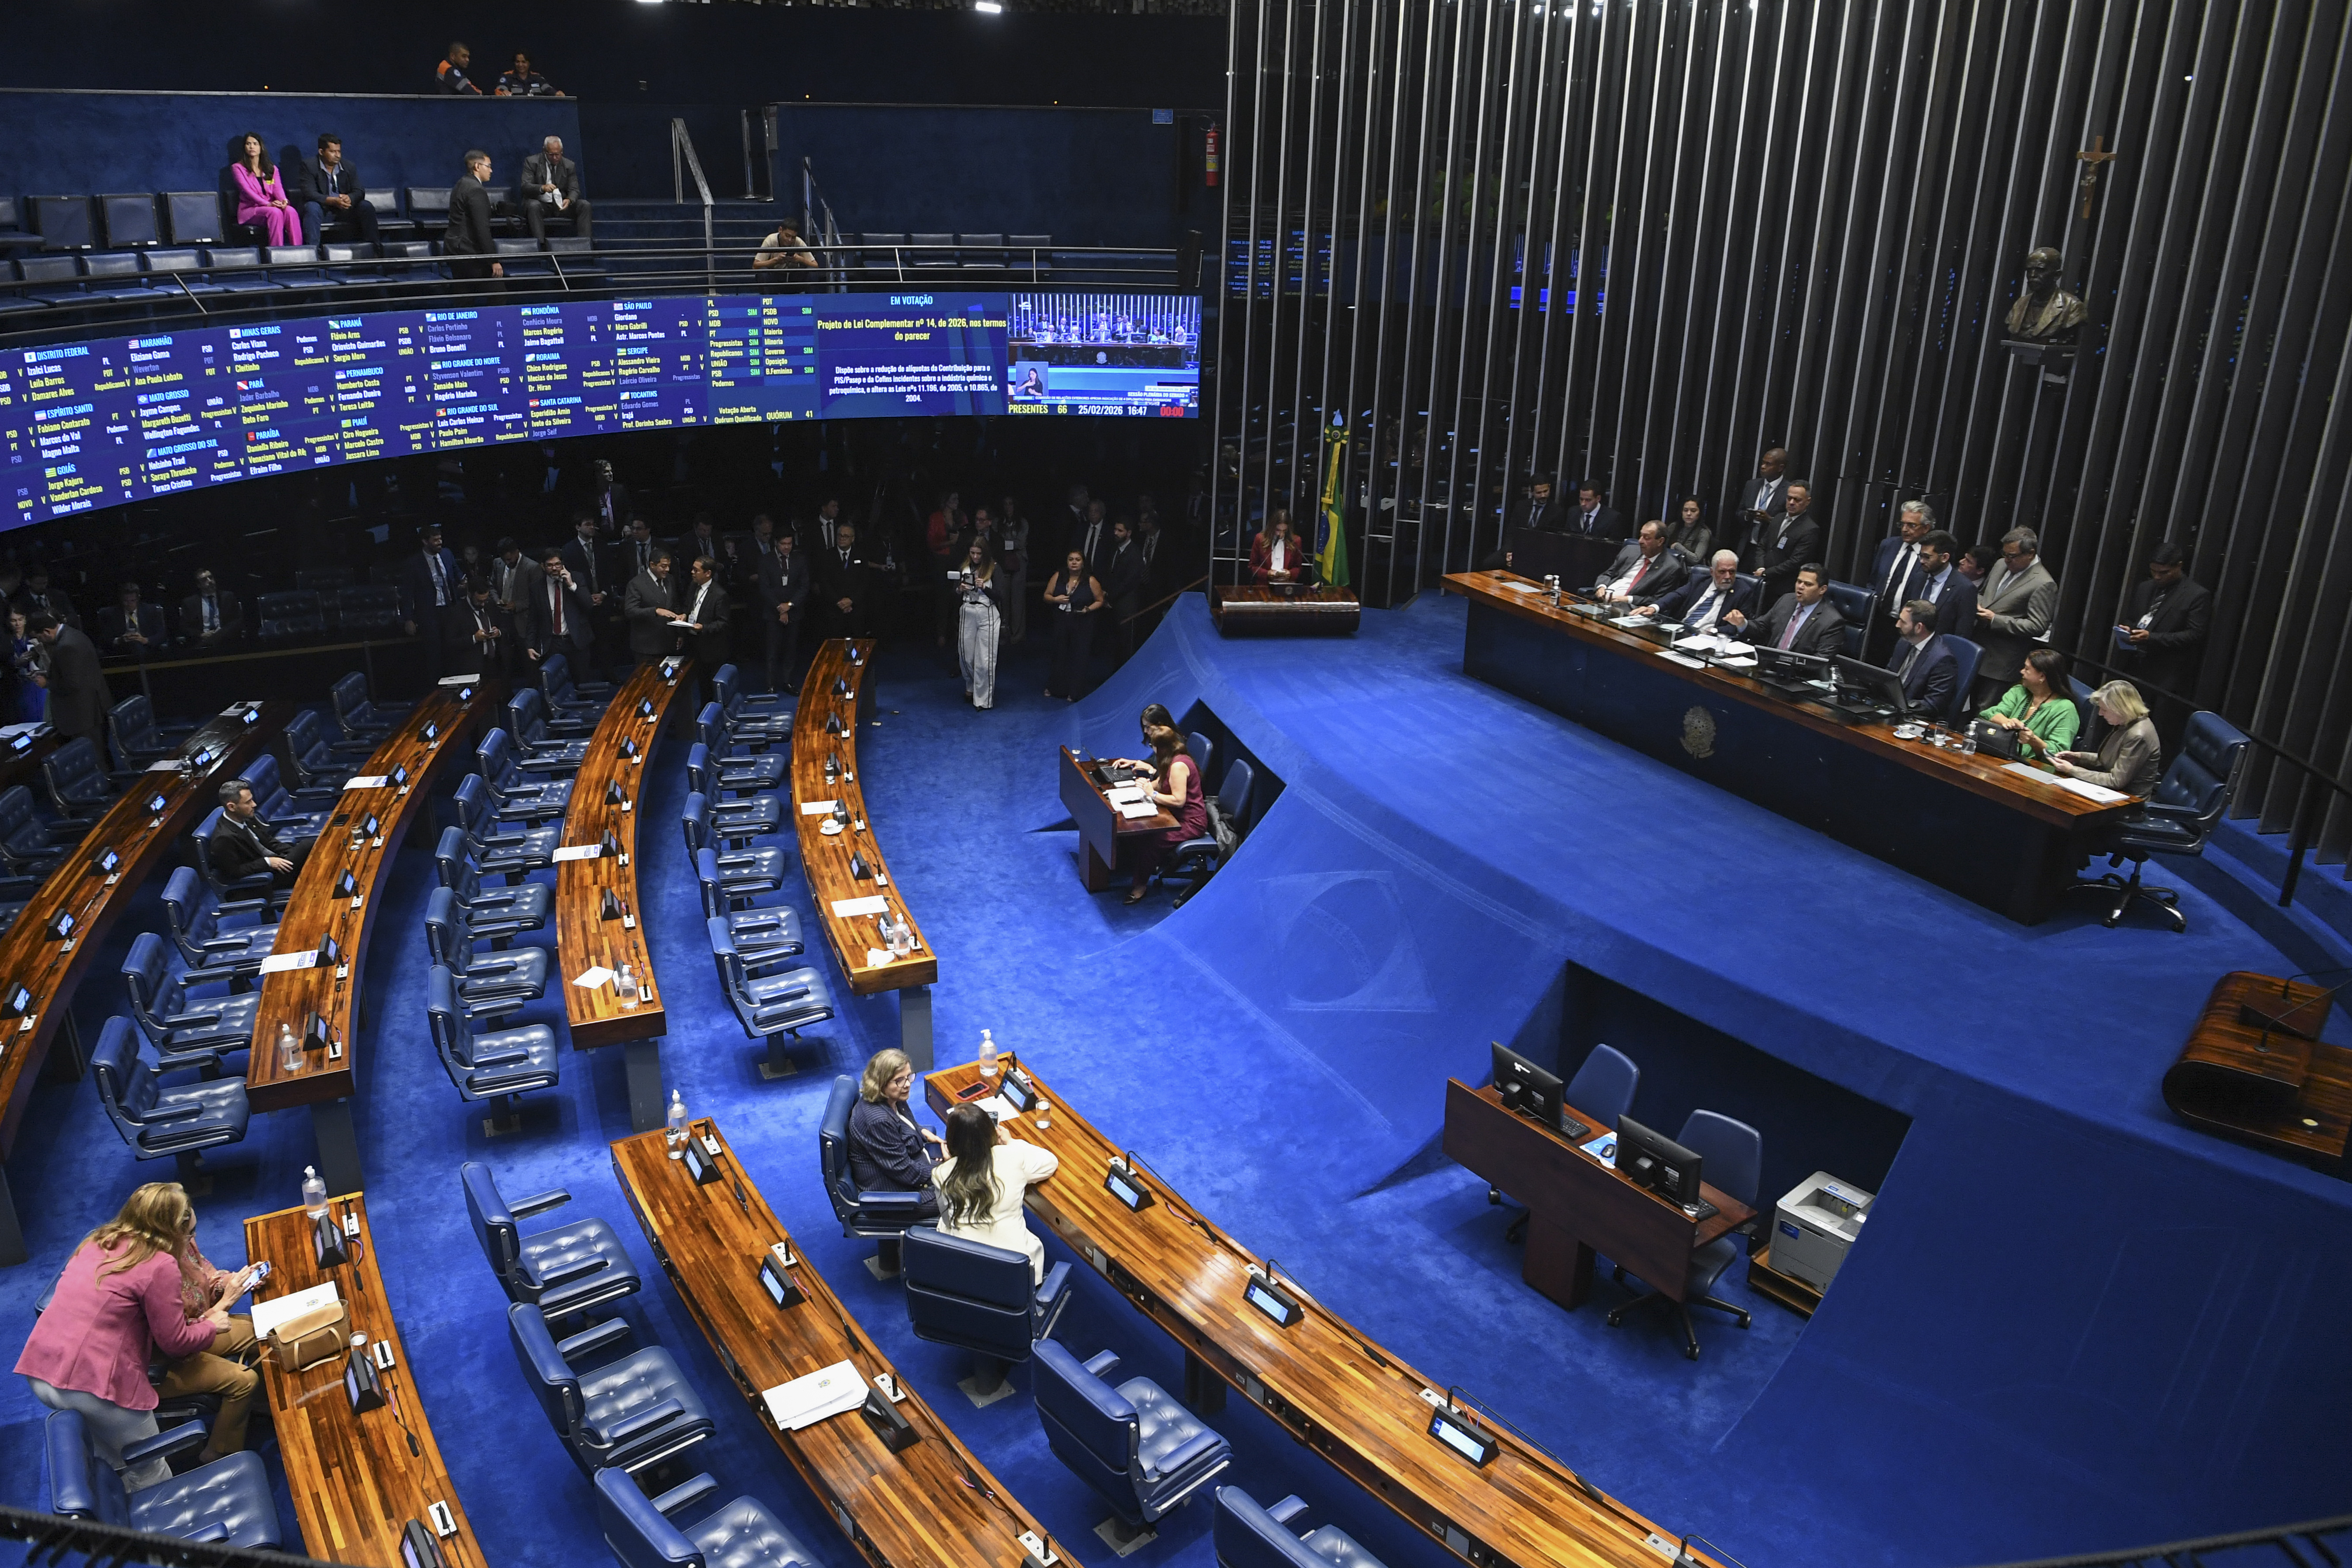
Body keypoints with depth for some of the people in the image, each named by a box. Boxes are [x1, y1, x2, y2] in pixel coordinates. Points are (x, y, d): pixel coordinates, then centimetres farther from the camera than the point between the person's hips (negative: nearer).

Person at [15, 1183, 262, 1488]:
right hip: (93, 1386, -8)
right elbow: (175, 1342, -5)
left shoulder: (100, 1240, 9)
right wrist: (212, 1326, 14)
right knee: (150, 1475, 8)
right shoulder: (160, 1265, -13)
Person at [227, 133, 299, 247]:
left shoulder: (272, 169, 21)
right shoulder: (238, 168, 7)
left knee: (291, 211, -30)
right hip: (250, 210, -3)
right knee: (275, 212, -35)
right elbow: (247, 190, -8)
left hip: (272, 207, 3)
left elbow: (278, 188, 4)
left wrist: (283, 200, -21)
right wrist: (267, 204, -24)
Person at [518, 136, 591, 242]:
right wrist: (542, 188, -36)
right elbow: (525, 187, -14)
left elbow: (574, 190, 1)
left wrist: (569, 200, -25)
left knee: (584, 205, -20)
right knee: (533, 206, -37)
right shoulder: (532, 162, -4)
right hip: (540, 204, -3)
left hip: (560, 205, 3)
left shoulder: (569, 165, 5)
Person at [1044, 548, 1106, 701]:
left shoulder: (1090, 581, -7)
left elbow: (1100, 601, 0)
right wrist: (1056, 599, -13)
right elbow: (1046, 596, 8)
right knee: (1060, 655, 12)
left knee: (1078, 657, 3)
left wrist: (1088, 609, -17)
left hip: (1082, 625, -2)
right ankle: (1056, 688, 30)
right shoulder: (1058, 577, 0)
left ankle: (1074, 693, 15)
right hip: (1061, 623, 2)